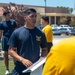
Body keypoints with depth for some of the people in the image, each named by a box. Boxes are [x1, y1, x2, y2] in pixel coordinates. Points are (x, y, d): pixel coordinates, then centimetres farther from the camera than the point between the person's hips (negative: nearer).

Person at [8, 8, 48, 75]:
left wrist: (42, 57, -9)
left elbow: (44, 50, 12)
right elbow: (11, 50, -3)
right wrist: (22, 60, -17)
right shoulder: (17, 33, -3)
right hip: (20, 69, -2)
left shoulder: (40, 33, 3)